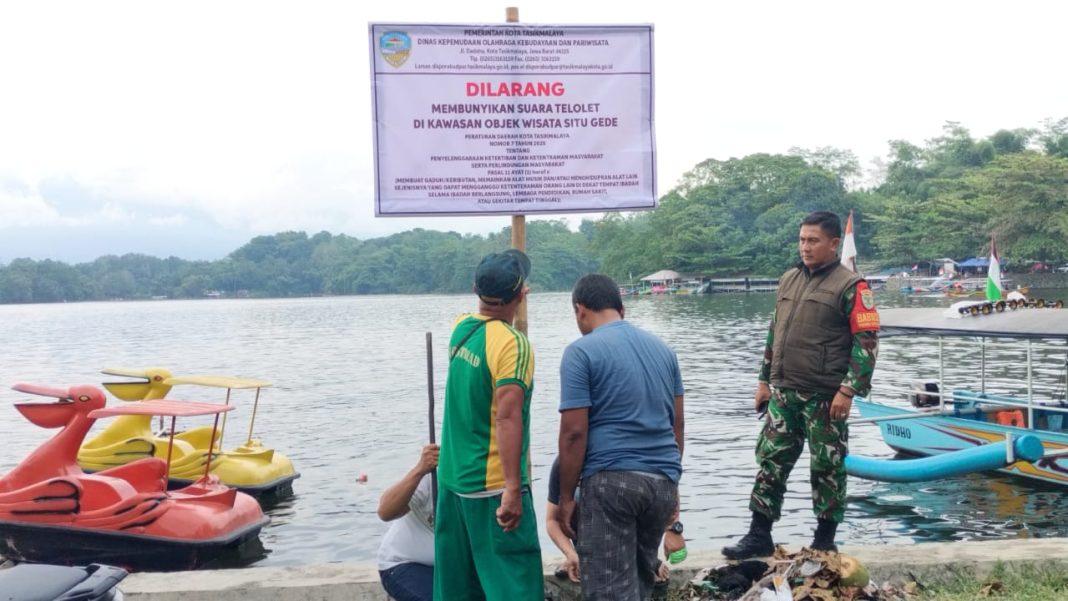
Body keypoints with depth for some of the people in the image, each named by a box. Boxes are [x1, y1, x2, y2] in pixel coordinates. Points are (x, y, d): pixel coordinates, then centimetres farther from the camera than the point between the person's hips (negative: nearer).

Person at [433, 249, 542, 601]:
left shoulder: (460, 328, 5)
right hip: (492, 486, -8)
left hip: (452, 479, 8)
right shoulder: (513, 344, -18)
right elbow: (507, 417, -24)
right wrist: (513, 489, -25)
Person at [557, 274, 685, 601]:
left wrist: (566, 496, -4)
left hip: (610, 480, -6)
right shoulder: (662, 347, 13)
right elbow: (677, 422, 16)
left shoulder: (581, 352, -6)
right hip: (662, 480, 6)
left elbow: (574, 431, -11)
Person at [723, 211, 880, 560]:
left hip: (825, 397, -6)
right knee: (771, 461, 7)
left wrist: (849, 390, -16)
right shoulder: (788, 280, 13)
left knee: (827, 468, 6)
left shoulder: (850, 286, -8)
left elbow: (866, 342, -11)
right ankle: (759, 536, 15)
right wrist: (764, 380, 16)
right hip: (783, 393, 6)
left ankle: (825, 540, 19)